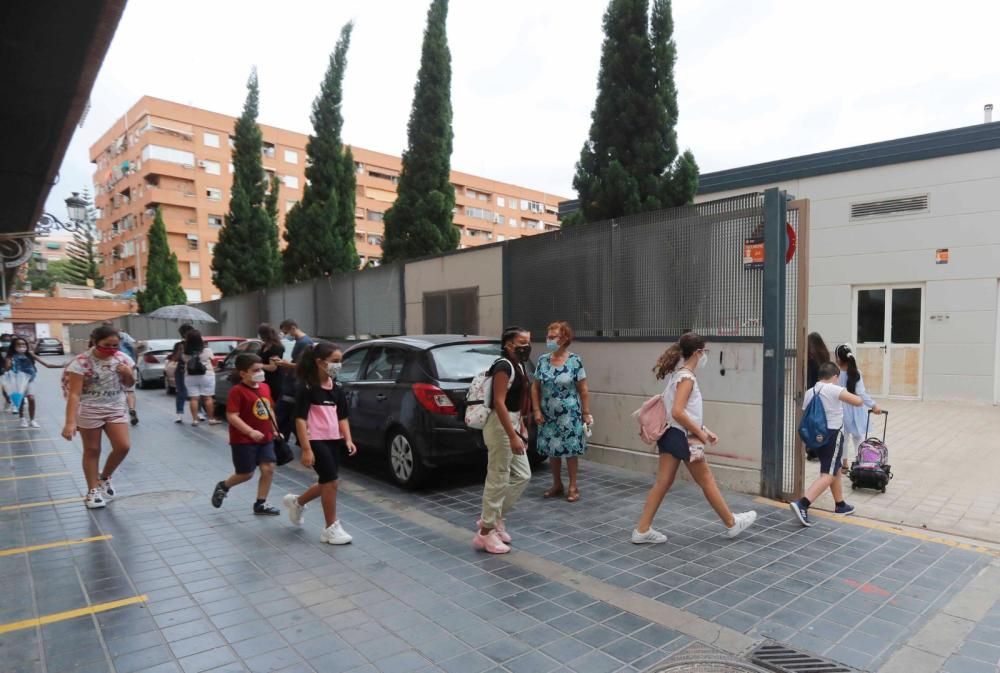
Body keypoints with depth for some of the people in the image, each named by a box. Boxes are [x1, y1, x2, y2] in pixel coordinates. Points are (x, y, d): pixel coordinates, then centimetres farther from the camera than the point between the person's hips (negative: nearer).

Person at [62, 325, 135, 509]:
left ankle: (104, 477, 25)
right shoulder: (81, 362, -17)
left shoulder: (123, 358, -3)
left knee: (123, 447, -2)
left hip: (116, 409, 4)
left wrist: (128, 374, -13)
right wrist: (70, 422, -28)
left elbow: (129, 385, 10)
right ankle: (93, 490, 19)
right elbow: (74, 394, -20)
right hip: (88, 411, -4)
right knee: (92, 450, 5)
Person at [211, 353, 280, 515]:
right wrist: (251, 431, -30)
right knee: (246, 474, 4)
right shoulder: (237, 391, -17)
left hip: (265, 438, 6)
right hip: (243, 440, -6)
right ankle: (223, 486, 35)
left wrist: (274, 429, 15)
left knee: (268, 469, 0)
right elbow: (232, 416, -22)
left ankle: (261, 504, 14)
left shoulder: (265, 387, 5)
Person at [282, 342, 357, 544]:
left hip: (334, 440, 7)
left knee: (327, 483, 15)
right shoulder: (307, 388, -12)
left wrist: (348, 439, 1)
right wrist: (306, 449, -19)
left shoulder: (337, 387, 8)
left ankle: (297, 502, 42)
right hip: (316, 441, -7)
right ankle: (331, 528, 9)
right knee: (331, 481, -6)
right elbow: (300, 419, -14)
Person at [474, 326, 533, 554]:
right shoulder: (504, 366, -17)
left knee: (522, 476, 14)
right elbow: (499, 403, -22)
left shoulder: (518, 366, 14)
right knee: (498, 480, -2)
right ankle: (486, 532, 9)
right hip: (500, 426, -10)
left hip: (511, 425, 10)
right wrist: (512, 436, -25)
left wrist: (521, 431, 22)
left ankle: (494, 518, 26)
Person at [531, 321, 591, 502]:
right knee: (551, 450, 11)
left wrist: (586, 413, -7)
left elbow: (583, 390, -5)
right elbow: (535, 387, 6)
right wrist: (537, 410, -1)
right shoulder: (543, 360, 2)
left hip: (569, 415, -4)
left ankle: (573, 487, 18)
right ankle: (557, 485, 28)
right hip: (548, 415, 4)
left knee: (570, 451, 3)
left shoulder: (574, 361, -8)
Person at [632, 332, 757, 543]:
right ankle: (732, 523, 29)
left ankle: (642, 530, 11)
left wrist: (704, 430, 14)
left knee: (663, 482, 9)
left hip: (671, 435, 9)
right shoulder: (687, 377, -18)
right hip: (682, 437, -9)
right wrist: (700, 433, -17)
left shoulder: (679, 374, 11)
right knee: (706, 480, 9)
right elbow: (677, 412, -28)